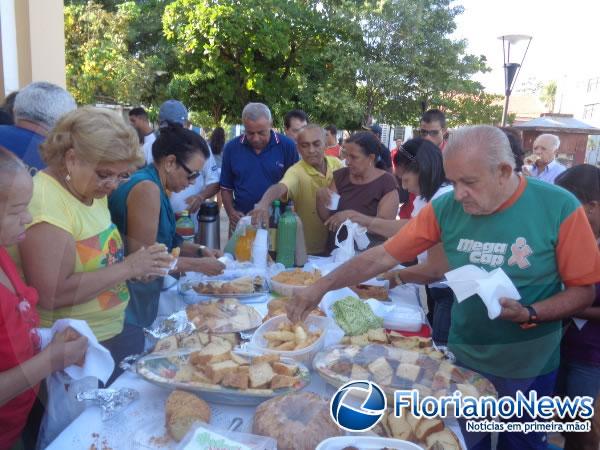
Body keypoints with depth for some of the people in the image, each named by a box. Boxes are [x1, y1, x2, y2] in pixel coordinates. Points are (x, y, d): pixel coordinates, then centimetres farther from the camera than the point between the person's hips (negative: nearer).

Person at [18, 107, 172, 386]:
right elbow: (52, 295, -28)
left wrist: (142, 265, -4)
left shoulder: (93, 190, 5)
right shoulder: (45, 200, -22)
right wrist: (128, 267, -22)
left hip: (116, 330, 8)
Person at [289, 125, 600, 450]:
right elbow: (384, 255, -11)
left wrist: (529, 314, -27)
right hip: (464, 359, 2)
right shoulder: (446, 207, -12)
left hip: (529, 368, -1)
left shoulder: (559, 208, -19)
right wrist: (322, 286, -19)